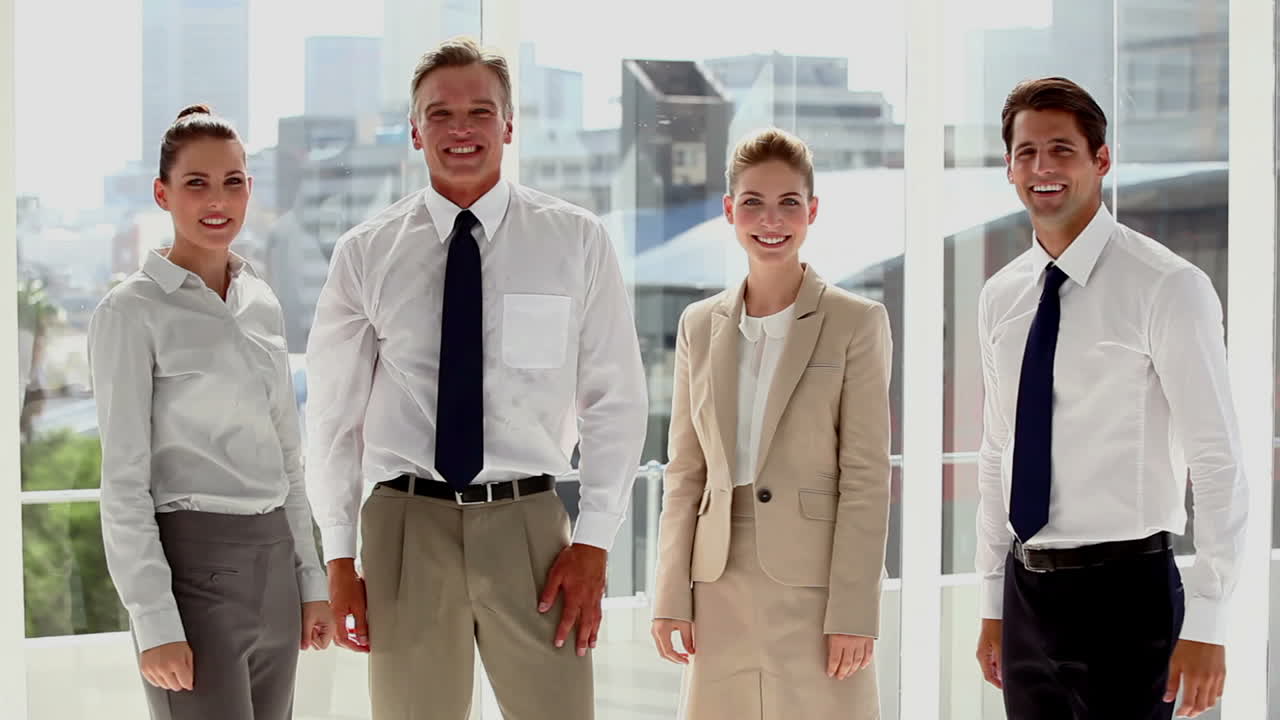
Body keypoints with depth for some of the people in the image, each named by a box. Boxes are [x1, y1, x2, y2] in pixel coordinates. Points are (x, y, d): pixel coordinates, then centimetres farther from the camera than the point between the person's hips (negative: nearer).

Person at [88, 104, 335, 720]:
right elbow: (124, 482, -11)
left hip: (273, 560, 6)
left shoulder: (262, 303, 11)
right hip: (192, 560, -6)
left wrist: (310, 578, 13)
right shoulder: (133, 312, -8)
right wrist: (154, 621, -15)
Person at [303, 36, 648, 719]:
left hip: (528, 521, -1)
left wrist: (593, 542, -4)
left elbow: (615, 400, 2)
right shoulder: (366, 253, 4)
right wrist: (338, 556, 3)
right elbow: (334, 412, 6)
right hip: (406, 524, 1)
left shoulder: (576, 241, 2)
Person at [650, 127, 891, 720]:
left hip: (815, 583, -4)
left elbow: (867, 476, -6)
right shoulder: (700, 326, 11)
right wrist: (672, 597, 4)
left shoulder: (856, 322, -1)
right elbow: (684, 473, 11)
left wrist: (853, 612, -11)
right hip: (721, 587, 4)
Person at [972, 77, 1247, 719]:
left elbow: (1217, 461, -12)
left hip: (1125, 592, -6)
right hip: (1027, 593, 6)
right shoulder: (999, 298, 9)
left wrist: (1205, 625, -15)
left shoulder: (1167, 288, -10)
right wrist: (993, 605, 15)